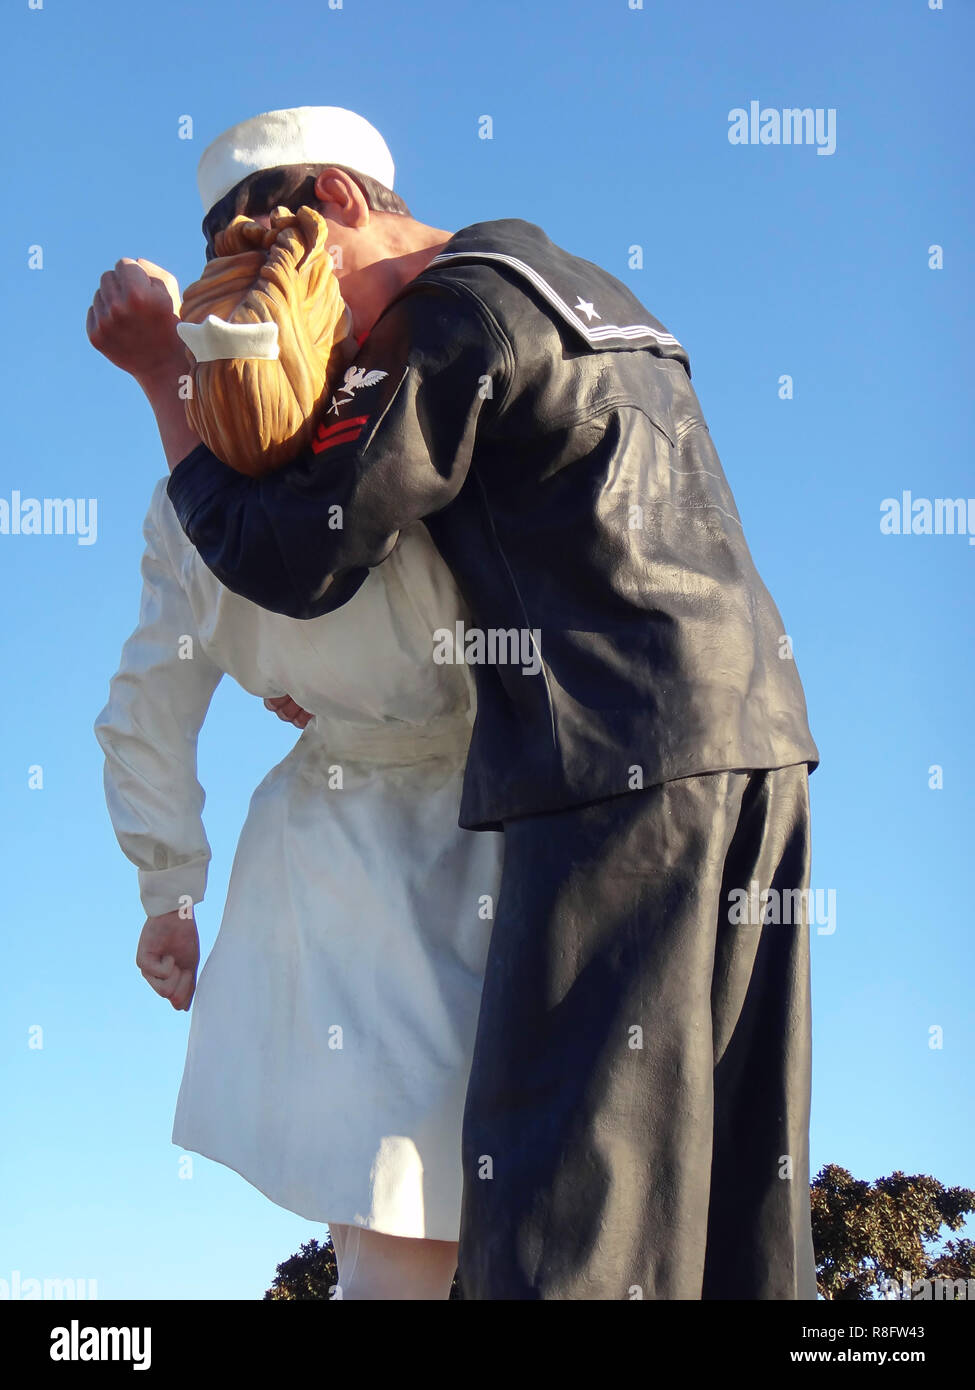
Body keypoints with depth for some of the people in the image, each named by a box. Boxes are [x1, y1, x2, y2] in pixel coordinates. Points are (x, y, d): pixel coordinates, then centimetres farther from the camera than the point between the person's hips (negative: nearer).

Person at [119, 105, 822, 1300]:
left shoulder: (461, 311, -6)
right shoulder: (584, 289, 24)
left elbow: (288, 559, -9)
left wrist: (160, 377, 4)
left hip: (624, 767, -9)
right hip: (760, 747, 9)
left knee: (561, 1178, -8)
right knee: (725, 1172, 8)